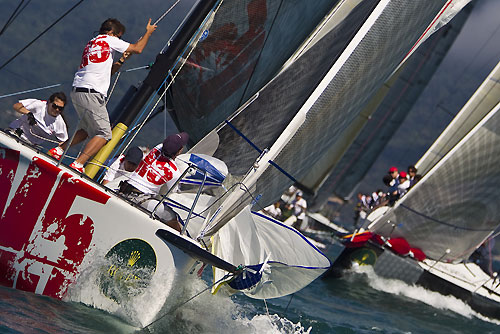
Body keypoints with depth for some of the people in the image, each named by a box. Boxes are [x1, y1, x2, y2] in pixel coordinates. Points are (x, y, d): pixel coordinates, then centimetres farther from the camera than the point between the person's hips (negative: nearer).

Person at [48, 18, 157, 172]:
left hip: (77, 91, 9)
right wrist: (148, 32, 19)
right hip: (91, 94, -9)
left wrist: (122, 60, 27)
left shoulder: (91, 44, 26)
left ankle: (58, 150, 16)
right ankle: (78, 164, -15)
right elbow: (137, 49, 6)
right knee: (104, 134, -4)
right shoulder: (109, 39, 1)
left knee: (88, 130, 24)